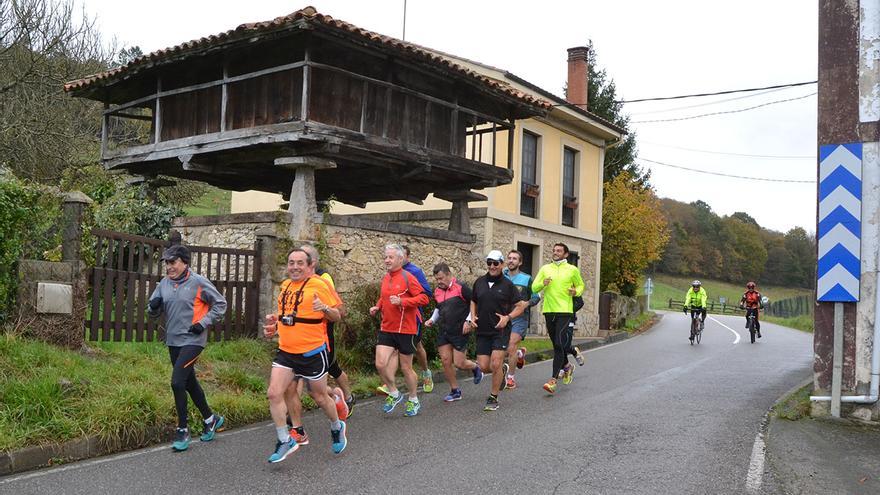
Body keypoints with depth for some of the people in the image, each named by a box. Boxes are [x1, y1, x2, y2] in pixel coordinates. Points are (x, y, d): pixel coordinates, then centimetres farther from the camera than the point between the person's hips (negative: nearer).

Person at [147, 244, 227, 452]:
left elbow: (220, 303, -3)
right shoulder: (164, 283, 6)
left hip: (192, 340, -7)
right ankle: (211, 419, 34)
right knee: (189, 382, 16)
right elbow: (153, 313, 10)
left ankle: (183, 430, -1)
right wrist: (154, 306, -13)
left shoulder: (198, 282, -10)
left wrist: (203, 323, -12)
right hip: (173, 341, 7)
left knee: (177, 382, -15)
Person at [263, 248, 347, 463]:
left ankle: (337, 427, 38)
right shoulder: (285, 285, 10)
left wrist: (324, 308, -28)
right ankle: (285, 441, 8)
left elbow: (337, 315, -8)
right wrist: (276, 320, 8)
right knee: (274, 394, -7)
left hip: (313, 352, -5)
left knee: (319, 396, 10)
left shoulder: (320, 285, -10)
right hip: (286, 351, 5)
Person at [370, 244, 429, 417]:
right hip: (386, 329, 5)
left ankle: (413, 401, 27)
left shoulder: (407, 277, -12)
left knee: (406, 368, 6)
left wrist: (402, 301, -26)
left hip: (406, 330, -5)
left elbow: (423, 298, -16)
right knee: (380, 364, -7)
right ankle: (394, 394, 17)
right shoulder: (385, 279, 9)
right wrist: (377, 307, 6)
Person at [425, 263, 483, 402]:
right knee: (445, 361, 0)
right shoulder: (437, 291, 9)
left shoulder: (461, 287, -11)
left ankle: (475, 368, 30)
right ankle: (455, 391, 15)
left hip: (460, 332, -6)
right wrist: (432, 320, 11)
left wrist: (468, 321, -12)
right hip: (443, 332, 6)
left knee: (459, 363, -4)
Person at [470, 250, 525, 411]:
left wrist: (507, 317, -15)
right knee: (483, 366, 1)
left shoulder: (507, 284, -3)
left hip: (501, 330, -4)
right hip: (483, 331, 4)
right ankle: (503, 368, 35)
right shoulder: (479, 282, 7)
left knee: (495, 364, -11)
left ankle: (493, 398, 7)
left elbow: (519, 306, 2)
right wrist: (472, 316, 4)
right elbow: (473, 301, 22)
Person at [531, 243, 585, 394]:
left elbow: (580, 285, 18)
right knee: (557, 345, 13)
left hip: (565, 311, -3)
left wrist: (576, 291, -3)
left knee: (559, 345, -12)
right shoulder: (545, 268, 9)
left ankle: (553, 379, -13)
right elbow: (534, 288, 7)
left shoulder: (572, 270, 4)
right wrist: (543, 283, -13)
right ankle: (567, 367, 41)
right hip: (549, 311, 4)